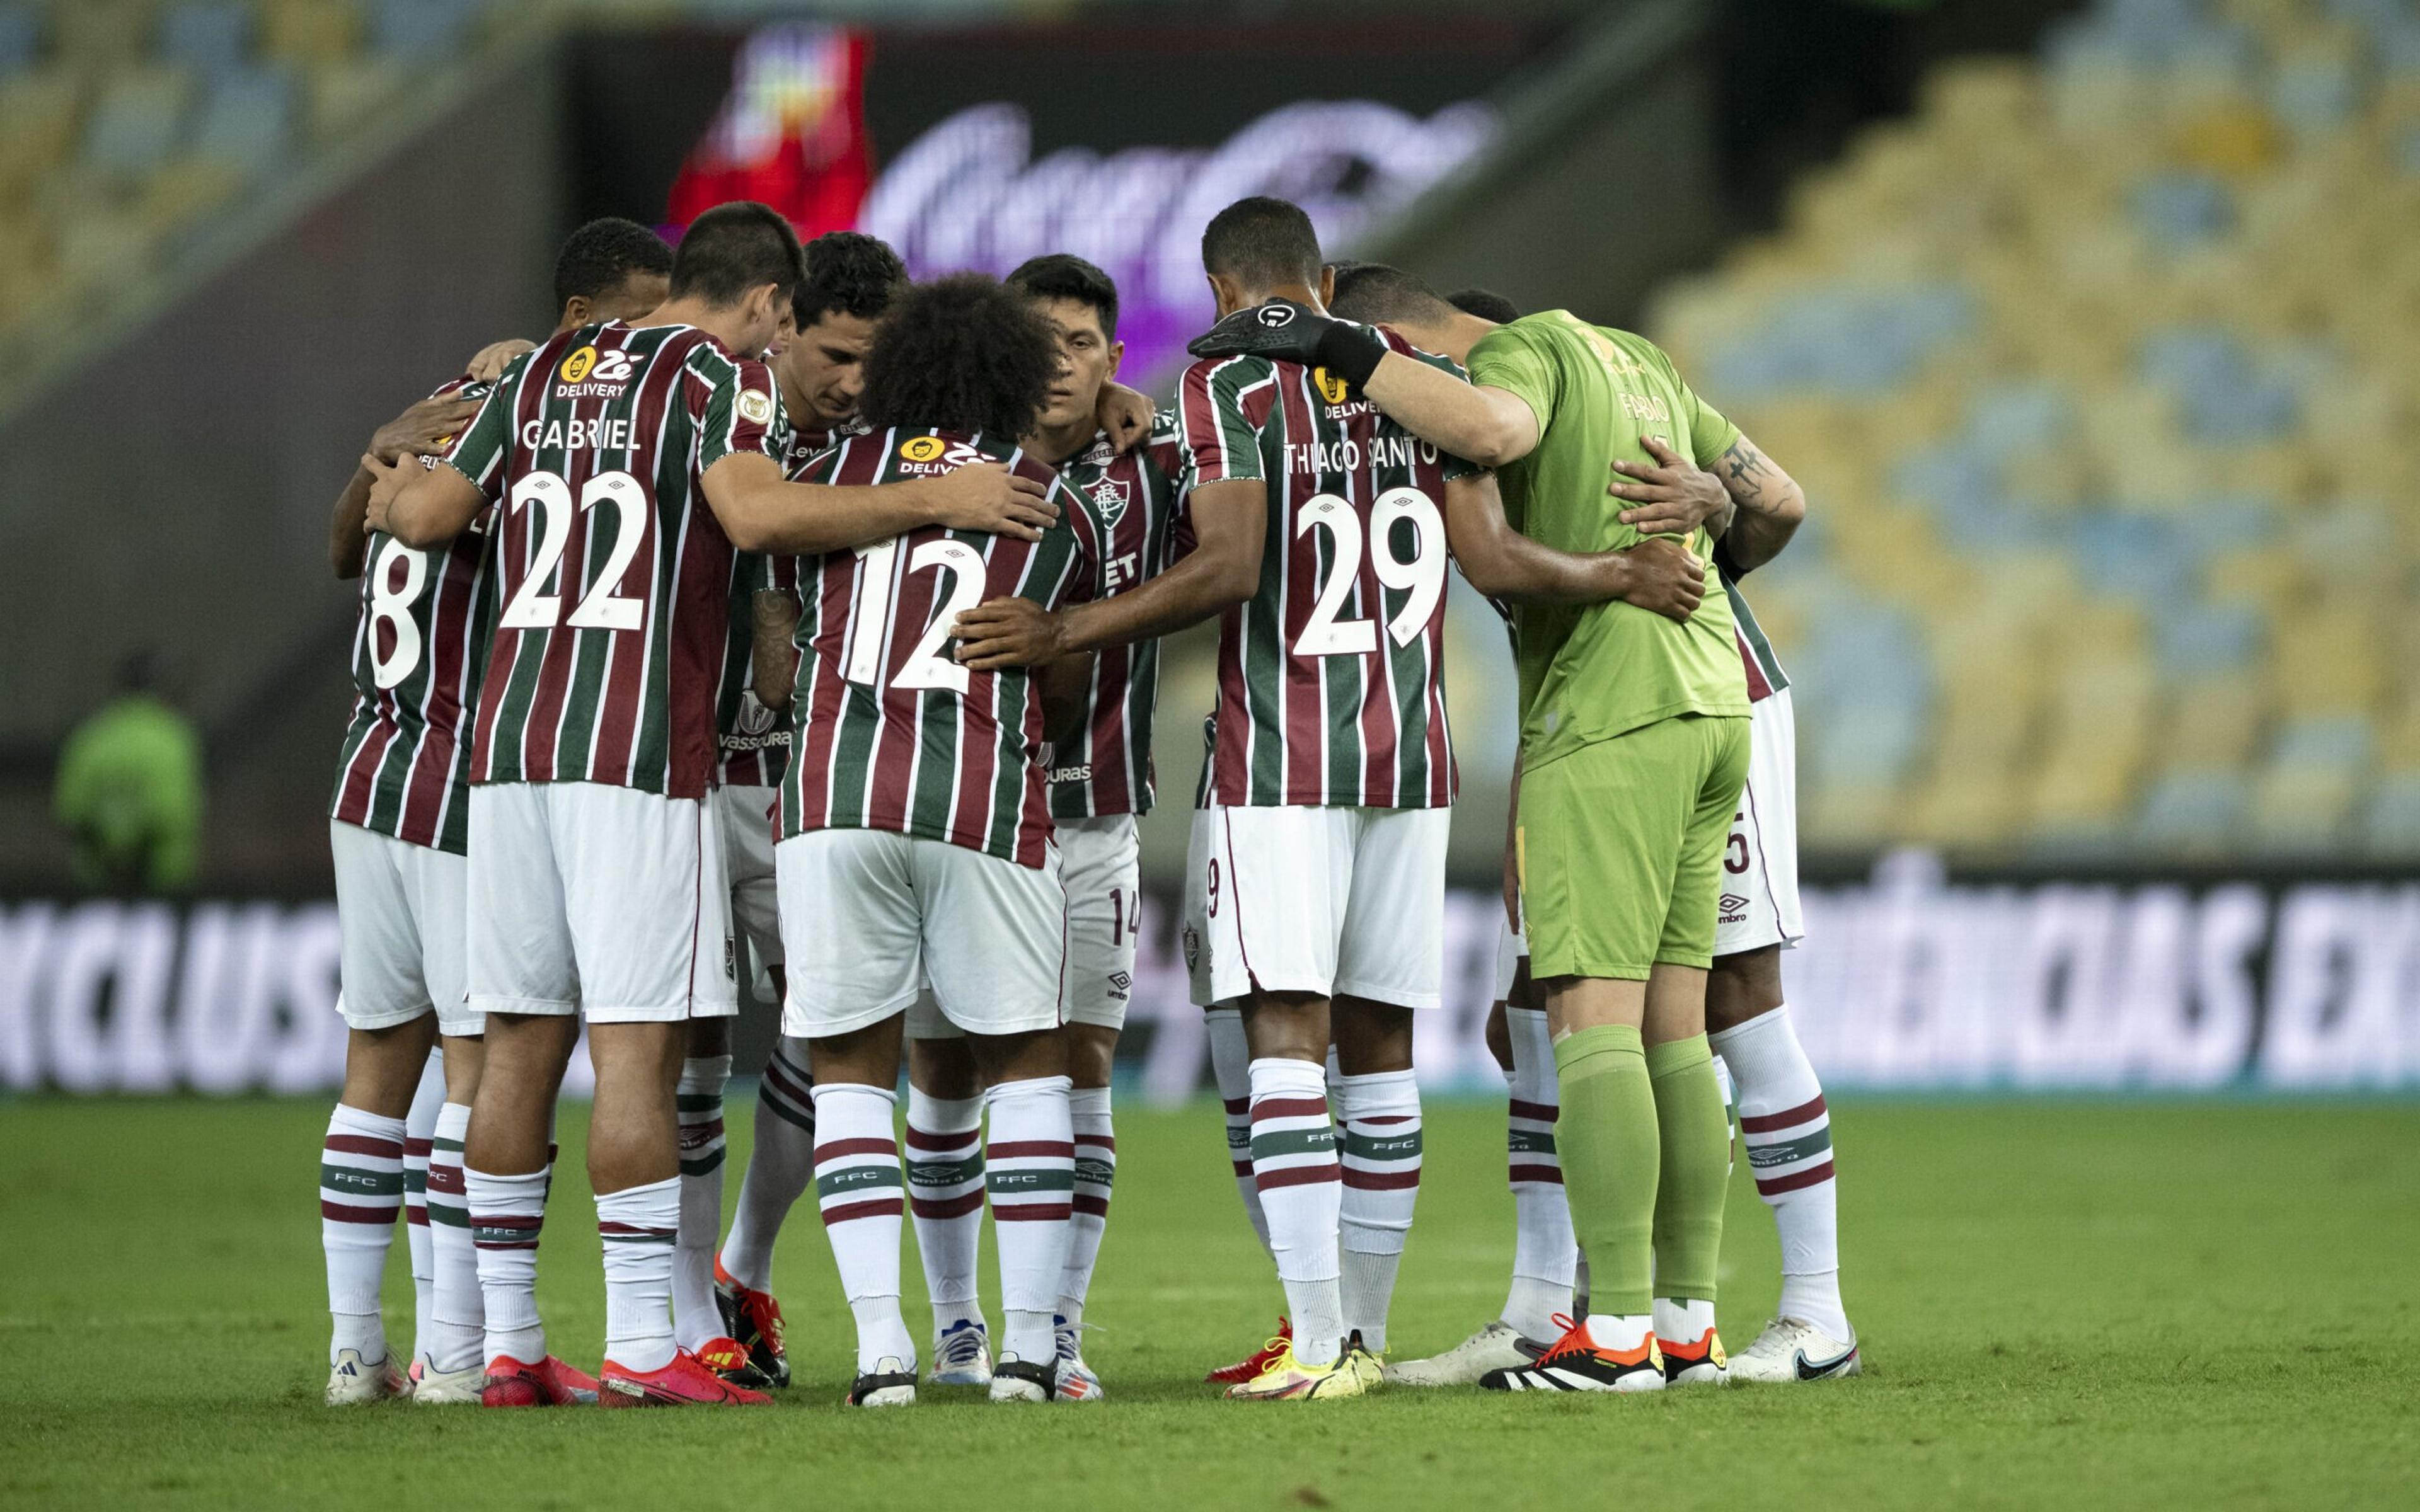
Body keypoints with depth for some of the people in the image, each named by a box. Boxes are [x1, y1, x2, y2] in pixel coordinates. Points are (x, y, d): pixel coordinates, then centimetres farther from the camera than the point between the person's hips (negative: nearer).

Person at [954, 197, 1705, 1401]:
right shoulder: (1421, 377, 9)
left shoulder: (1229, 386, -6)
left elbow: (1229, 569, -17)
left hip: (1277, 750, -5)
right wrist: (1623, 576, 21)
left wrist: (1063, 634, -14)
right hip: (1409, 757, 5)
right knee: (1378, 1040, 10)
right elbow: (1492, 560, 5)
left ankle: (1319, 1344, -16)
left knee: (1284, 1035, -8)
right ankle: (1363, 1334, 14)